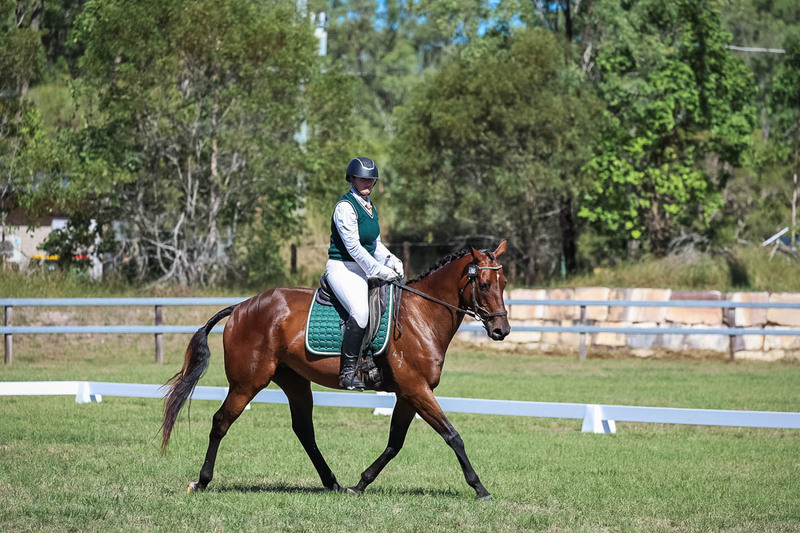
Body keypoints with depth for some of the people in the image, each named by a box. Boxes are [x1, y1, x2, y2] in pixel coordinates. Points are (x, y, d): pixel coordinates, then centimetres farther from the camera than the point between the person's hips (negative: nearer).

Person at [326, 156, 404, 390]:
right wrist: (381, 271, -19)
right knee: (360, 311, -31)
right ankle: (348, 372, -26)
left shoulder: (369, 206, 15)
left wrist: (392, 262, 4)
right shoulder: (346, 206, -13)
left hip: (364, 269, 9)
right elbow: (353, 247, -18)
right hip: (342, 268, -9)